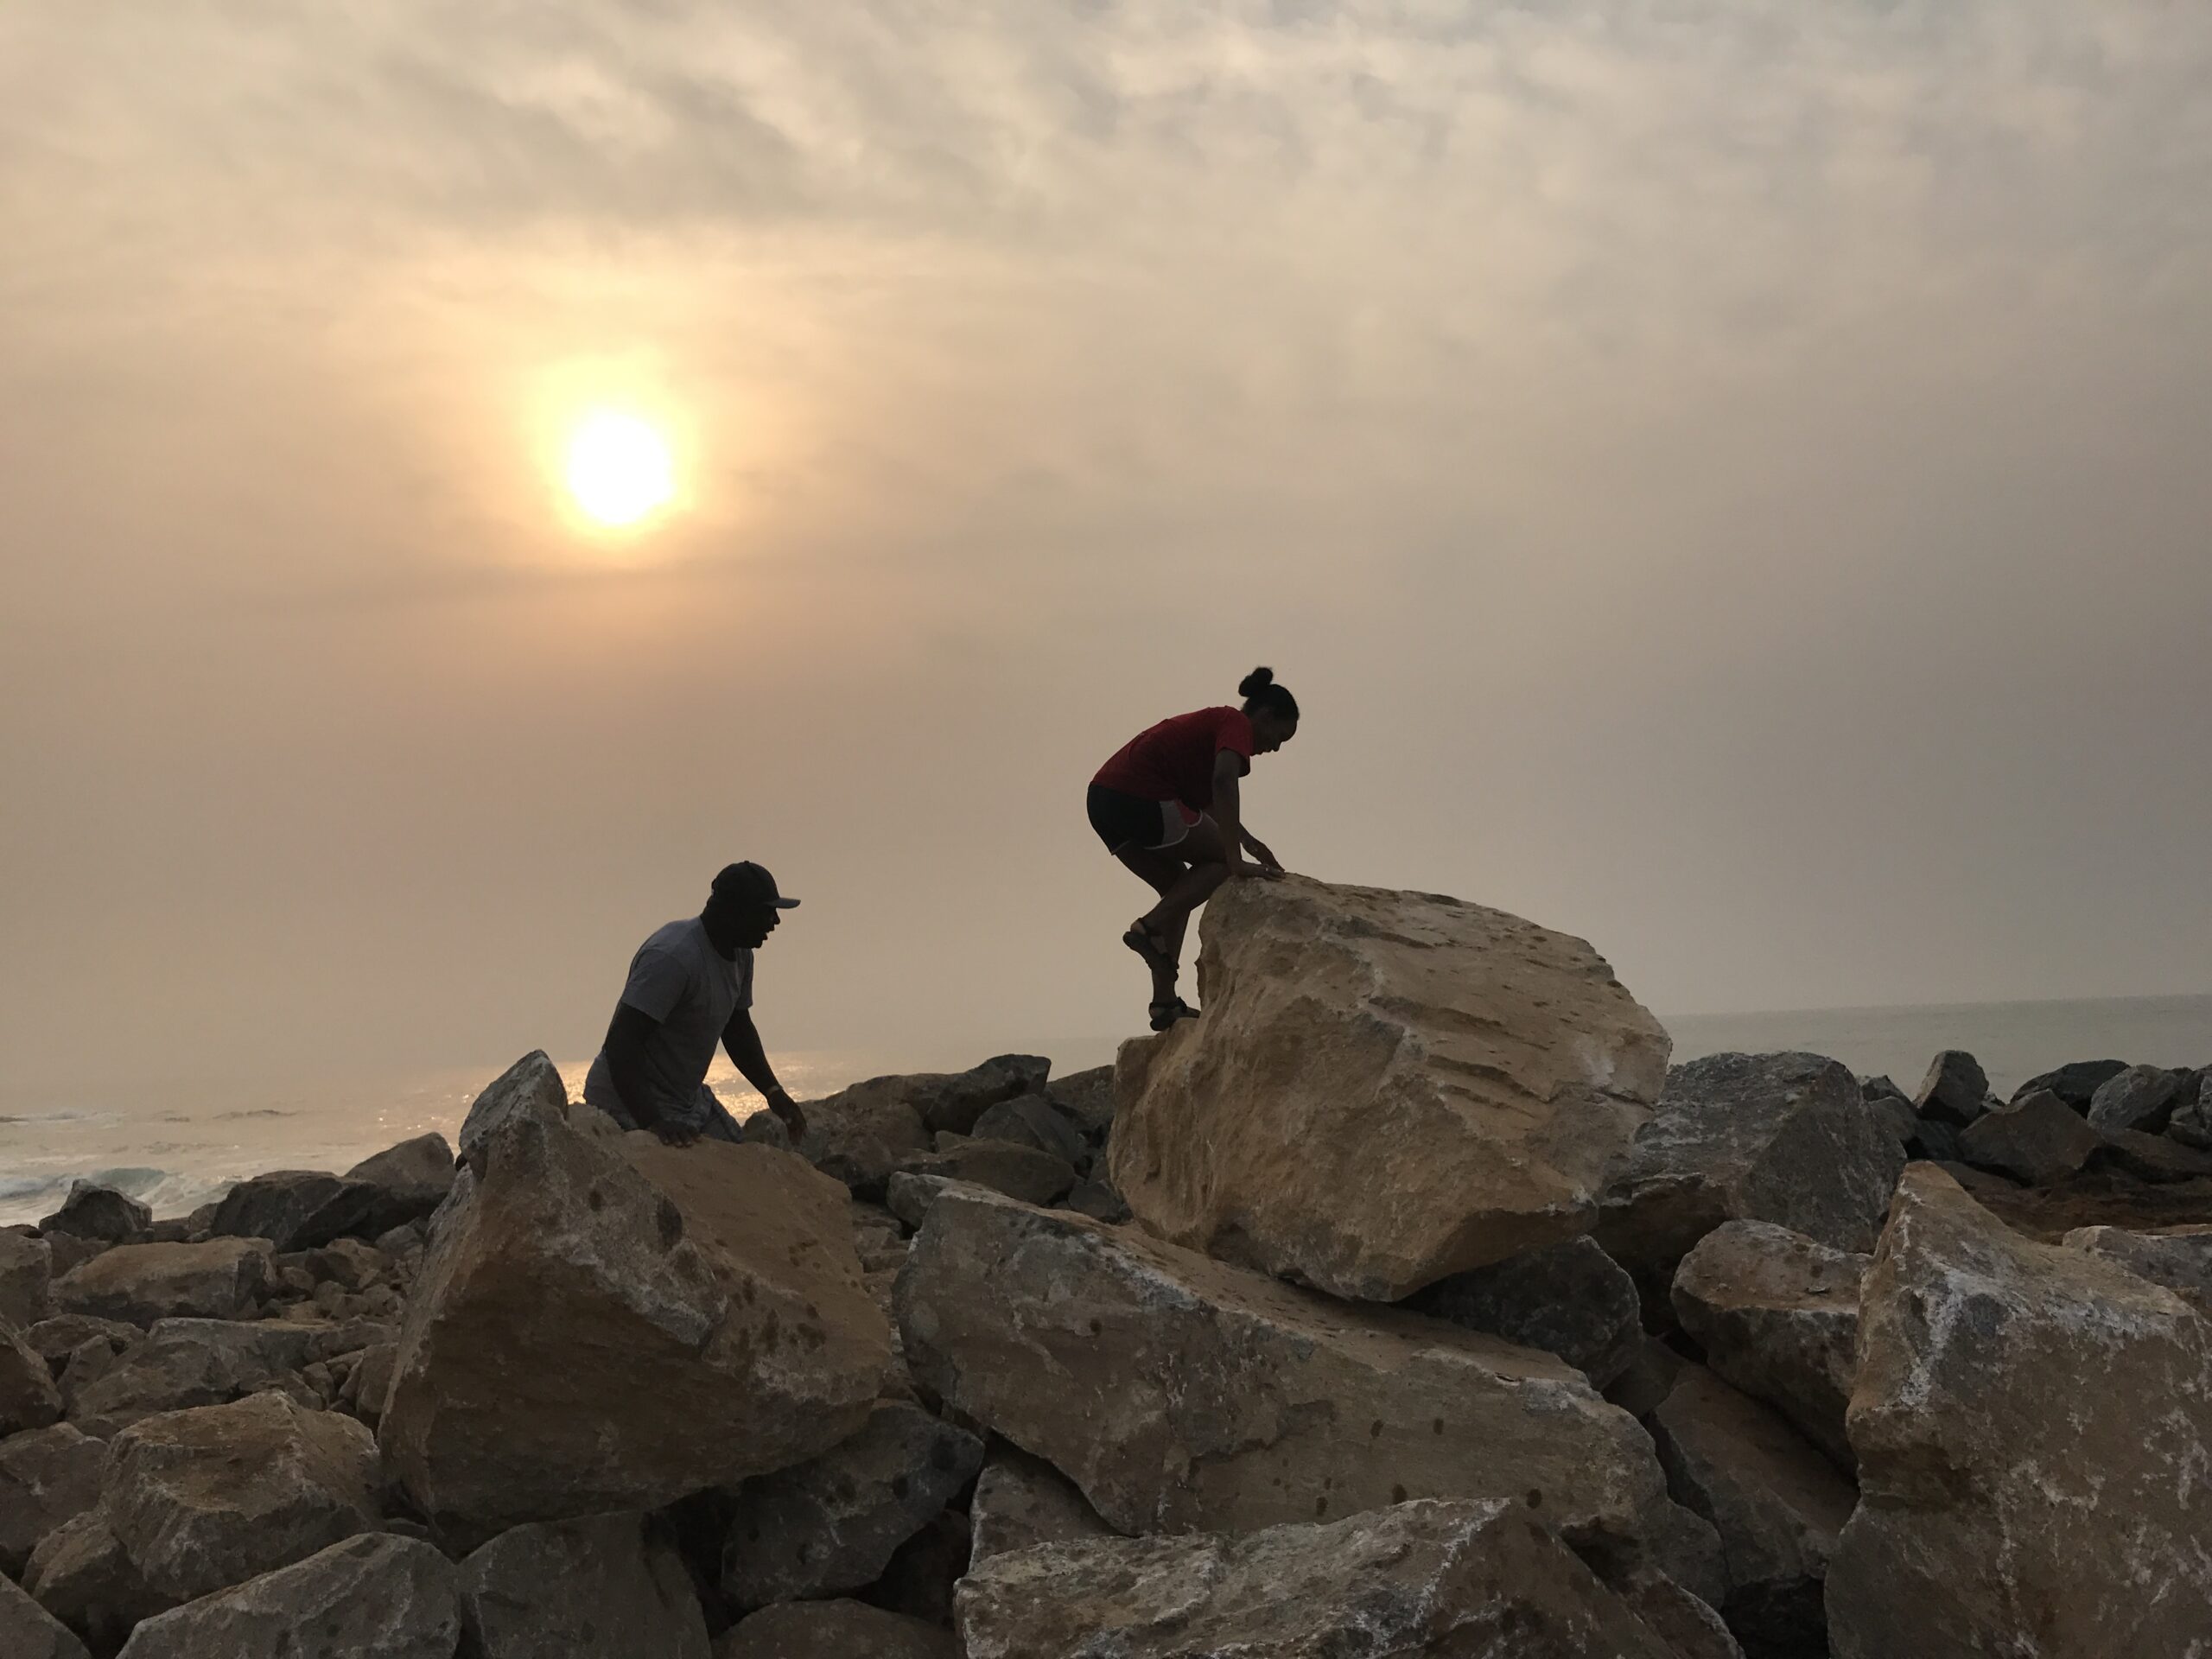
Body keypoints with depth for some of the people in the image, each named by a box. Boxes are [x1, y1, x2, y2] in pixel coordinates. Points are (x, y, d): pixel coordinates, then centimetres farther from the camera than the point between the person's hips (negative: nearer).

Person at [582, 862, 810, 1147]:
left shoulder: (740, 954, 4)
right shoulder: (673, 957, -26)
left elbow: (738, 1027, 19)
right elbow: (621, 1043, -31)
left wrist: (773, 1092, 8)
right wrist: (652, 1123, -38)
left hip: (689, 1099, 9)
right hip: (631, 1108, -9)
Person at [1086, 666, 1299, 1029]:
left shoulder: (1212, 723, 27)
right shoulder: (1237, 725, -2)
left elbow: (1209, 803, 34)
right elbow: (1224, 781, -20)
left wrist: (1251, 843, 27)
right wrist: (1236, 861, -25)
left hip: (1104, 797, 10)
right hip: (1141, 797, -10)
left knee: (1178, 889, 21)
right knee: (1222, 860, 7)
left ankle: (1166, 1003, 16)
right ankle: (1151, 927, -8)